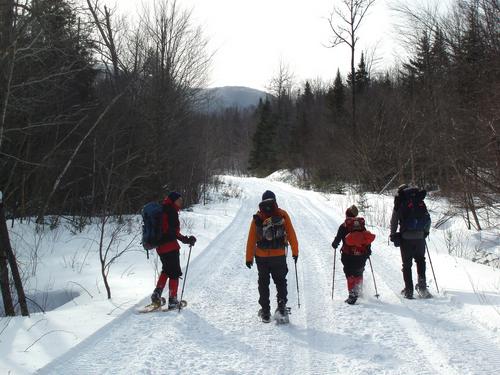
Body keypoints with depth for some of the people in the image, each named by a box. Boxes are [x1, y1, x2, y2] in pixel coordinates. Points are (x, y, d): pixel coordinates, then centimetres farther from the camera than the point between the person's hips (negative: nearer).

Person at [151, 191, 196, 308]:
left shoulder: (163, 210, 12)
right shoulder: (172, 211, -14)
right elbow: (173, 232, -22)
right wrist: (186, 240, -19)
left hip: (160, 246, 9)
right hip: (170, 246, -9)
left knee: (166, 270, 25)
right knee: (174, 273, 2)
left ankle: (157, 294, 15)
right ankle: (172, 300, 4)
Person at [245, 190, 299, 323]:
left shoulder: (257, 218, -5)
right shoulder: (283, 215, -4)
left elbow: (251, 239, -4)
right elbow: (291, 235, -2)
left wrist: (249, 258, 2)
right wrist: (295, 252, 6)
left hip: (262, 257, 0)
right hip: (279, 256, 0)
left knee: (263, 284, 14)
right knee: (280, 282, 17)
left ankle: (265, 313, 14)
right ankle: (281, 307, -3)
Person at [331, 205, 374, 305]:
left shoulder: (344, 226, -4)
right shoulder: (361, 225, 7)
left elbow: (338, 238, -4)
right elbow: (368, 238, 9)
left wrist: (334, 244, 17)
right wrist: (368, 251, 20)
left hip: (348, 256, -3)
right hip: (361, 255, 4)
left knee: (350, 275, 0)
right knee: (359, 273, 21)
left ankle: (352, 295, -7)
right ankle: (359, 292, 27)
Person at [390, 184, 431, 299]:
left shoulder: (399, 203, 3)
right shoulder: (420, 202, 10)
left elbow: (394, 221, 4)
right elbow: (428, 220, 13)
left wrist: (393, 235, 15)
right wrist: (426, 232, 28)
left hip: (406, 237, -2)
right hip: (420, 236, 2)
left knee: (407, 264, 6)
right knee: (420, 260, 20)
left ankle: (408, 290, 4)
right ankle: (422, 284, 4)